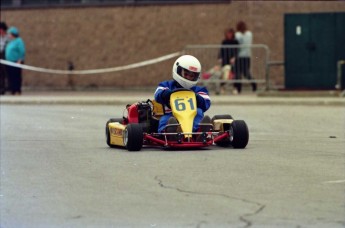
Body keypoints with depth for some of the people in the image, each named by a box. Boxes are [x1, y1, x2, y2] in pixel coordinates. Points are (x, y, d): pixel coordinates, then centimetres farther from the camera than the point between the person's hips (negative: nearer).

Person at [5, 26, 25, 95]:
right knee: (10, 77, 7)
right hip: (9, 63, 9)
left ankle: (17, 91, -5)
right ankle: (12, 90, 11)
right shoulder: (10, 41, 17)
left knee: (16, 76, -7)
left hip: (16, 62, -9)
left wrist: (19, 61, -19)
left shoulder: (19, 41, -9)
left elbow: (22, 52, -14)